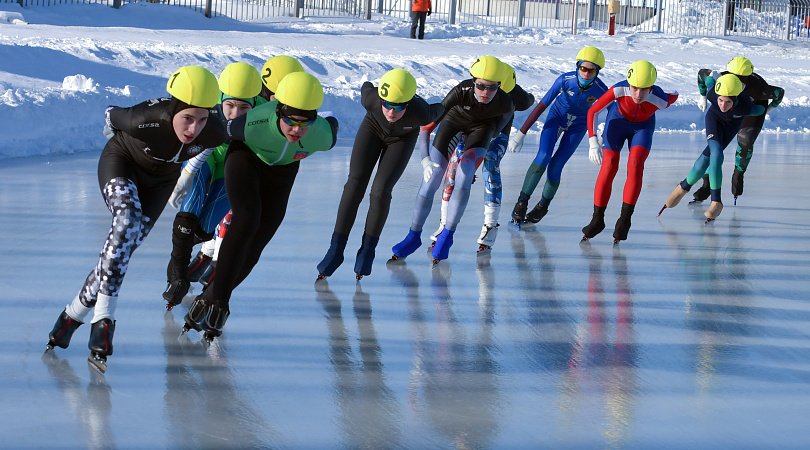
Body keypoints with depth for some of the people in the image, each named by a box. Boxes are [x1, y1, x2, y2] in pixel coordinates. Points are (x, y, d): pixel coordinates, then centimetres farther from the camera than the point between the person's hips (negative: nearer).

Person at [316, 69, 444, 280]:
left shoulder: (420, 113, -40)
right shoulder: (371, 99, -37)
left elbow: (436, 110, -15)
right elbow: (366, 87, -11)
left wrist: (440, 108, 10)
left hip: (403, 138, -1)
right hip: (373, 127, 1)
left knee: (381, 191, -17)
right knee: (355, 185, -13)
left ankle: (367, 251, 1)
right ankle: (336, 250, -5)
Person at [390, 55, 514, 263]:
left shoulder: (506, 103, -32)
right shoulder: (461, 92, -38)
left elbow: (497, 125, -6)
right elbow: (426, 126, -36)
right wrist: (426, 160, -48)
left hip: (481, 127, 0)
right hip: (453, 121, 0)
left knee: (464, 174, -23)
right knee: (431, 179, -7)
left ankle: (448, 234, -9)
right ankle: (414, 236, 10)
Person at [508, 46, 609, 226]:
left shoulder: (601, 90, -28)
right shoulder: (565, 80, -28)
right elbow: (542, 106, -23)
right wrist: (521, 134, -23)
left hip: (578, 126, 0)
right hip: (557, 117, 0)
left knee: (555, 166, -10)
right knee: (543, 157, -21)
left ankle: (543, 206, 14)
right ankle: (522, 202, -11)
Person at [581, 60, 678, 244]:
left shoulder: (660, 101, -36)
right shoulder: (619, 90, -37)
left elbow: (674, 95, -10)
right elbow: (593, 111, -24)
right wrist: (593, 142, -32)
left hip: (643, 126, 0)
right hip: (618, 119, 0)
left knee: (635, 165, -21)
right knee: (609, 165, -11)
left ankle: (625, 219, -13)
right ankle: (597, 219, 2)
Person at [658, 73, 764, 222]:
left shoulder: (746, 107, -43)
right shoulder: (712, 94, -37)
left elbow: (761, 110, -19)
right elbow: (708, 77, -14)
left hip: (733, 123, 0)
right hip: (714, 116, 0)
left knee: (707, 157, -13)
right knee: (716, 155, -19)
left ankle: (684, 186, 9)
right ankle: (716, 201, -6)